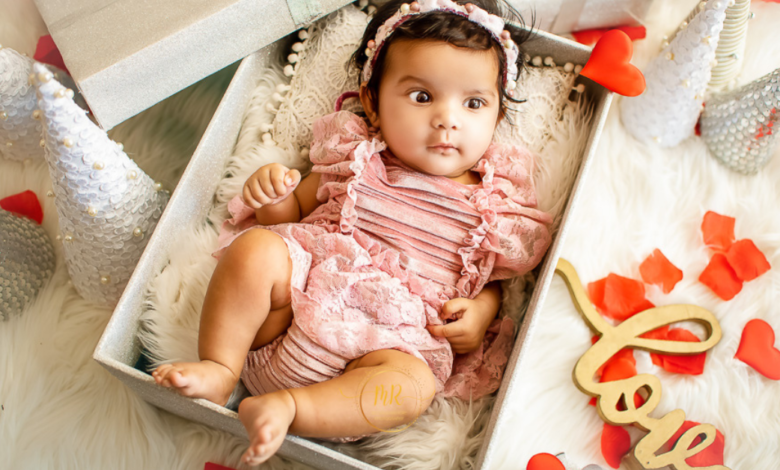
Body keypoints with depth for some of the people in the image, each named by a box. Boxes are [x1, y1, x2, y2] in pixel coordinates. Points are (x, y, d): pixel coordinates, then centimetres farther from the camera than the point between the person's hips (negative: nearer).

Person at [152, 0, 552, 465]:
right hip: (304, 292, 1)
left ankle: (286, 407, -29)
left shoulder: (492, 201, 9)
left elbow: (491, 278, 17)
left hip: (392, 337, 0)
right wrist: (273, 195, -8)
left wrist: (482, 310, -5)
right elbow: (295, 211, 15)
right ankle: (218, 370, -14)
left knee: (412, 387, -32)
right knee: (256, 248, -26)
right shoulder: (356, 160, 8)